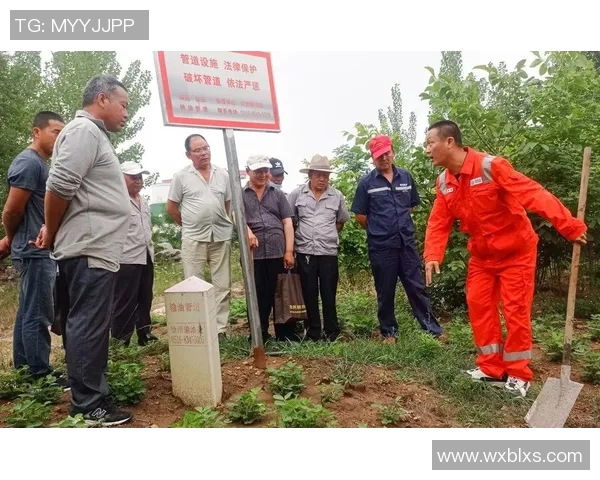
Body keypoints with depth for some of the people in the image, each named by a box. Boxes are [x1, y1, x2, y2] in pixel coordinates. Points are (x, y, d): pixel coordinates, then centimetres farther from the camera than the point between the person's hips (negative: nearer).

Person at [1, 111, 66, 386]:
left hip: (40, 250, 10)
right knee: (38, 315, -4)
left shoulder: (40, 164, 17)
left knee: (28, 313, 15)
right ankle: (40, 376, 4)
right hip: (35, 251, -10)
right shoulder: (29, 162, -14)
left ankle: (23, 371, 25)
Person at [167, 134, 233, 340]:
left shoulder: (223, 174, 6)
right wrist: (189, 225, 8)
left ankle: (220, 329, 15)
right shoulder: (181, 176, -1)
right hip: (193, 238, -2)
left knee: (223, 286, 6)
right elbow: (171, 208, 5)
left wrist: (221, 222, 11)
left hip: (221, 236, 3)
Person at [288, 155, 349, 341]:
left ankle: (332, 331, 19)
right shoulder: (297, 194, 0)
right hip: (305, 251, 0)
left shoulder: (337, 196, 3)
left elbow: (341, 221, 16)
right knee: (309, 294, 8)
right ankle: (313, 331, 20)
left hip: (329, 252, 0)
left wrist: (329, 235, 10)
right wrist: (303, 235, 7)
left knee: (329, 294, 5)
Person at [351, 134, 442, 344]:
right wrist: (378, 230, 6)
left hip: (407, 242, 2)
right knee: (385, 292, 9)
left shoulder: (406, 177, 5)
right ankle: (389, 332, 23)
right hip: (381, 246, -2)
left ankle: (433, 329, 18)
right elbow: (360, 216, -1)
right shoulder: (366, 182, -4)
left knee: (417, 287, 8)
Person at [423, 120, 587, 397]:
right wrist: (432, 256, -19)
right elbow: (439, 223, -5)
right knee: (479, 306, 6)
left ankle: (518, 374, 16)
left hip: (515, 251, -6)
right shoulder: (443, 182, -3)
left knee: (515, 310, -1)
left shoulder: (491, 166, -24)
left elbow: (534, 194, -29)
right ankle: (492, 368, 20)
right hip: (481, 255, 6)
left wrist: (569, 226, -37)